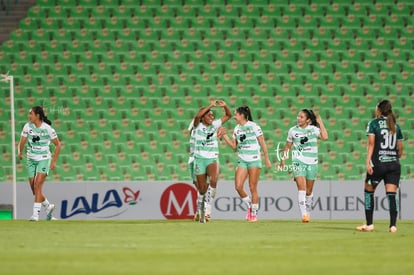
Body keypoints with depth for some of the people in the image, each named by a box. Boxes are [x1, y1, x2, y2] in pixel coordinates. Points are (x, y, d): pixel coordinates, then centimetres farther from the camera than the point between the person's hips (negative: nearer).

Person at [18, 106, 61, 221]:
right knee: (34, 188, 5)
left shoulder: (48, 129, -11)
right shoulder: (27, 126, -2)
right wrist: (20, 153, -16)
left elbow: (58, 145, -2)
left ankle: (36, 213, -18)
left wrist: (53, 161, -5)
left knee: (37, 185, -17)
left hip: (44, 160, -4)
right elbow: (22, 141, -2)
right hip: (31, 160, 4)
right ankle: (48, 207, 29)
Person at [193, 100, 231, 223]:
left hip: (213, 159, 1)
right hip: (200, 159, -1)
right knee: (202, 189, 3)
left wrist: (224, 106, -9)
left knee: (213, 180, -29)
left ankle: (207, 207, -24)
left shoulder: (214, 125, 6)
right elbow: (197, 116, -25)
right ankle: (201, 213, 23)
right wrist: (210, 105, -26)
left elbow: (228, 115, 10)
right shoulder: (198, 126, -3)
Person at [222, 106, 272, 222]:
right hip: (242, 160, 5)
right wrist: (224, 136, 5)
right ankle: (249, 206, 15)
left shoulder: (253, 126, -6)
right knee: (238, 186, -8)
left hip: (254, 160, -5)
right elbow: (234, 147, 14)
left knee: (253, 188, -2)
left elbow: (262, 144, -3)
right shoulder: (237, 129, 10)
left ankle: (254, 213, 7)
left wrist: (267, 159, -3)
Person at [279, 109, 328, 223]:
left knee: (309, 191, 9)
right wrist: (283, 159, 13)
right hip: (298, 162, -1)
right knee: (301, 187, -17)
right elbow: (288, 146, 15)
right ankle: (303, 214, -24)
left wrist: (320, 123, -12)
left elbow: (324, 137, -18)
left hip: (312, 163, 1)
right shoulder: (293, 130, 3)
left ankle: (308, 212, 28)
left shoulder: (314, 129, 0)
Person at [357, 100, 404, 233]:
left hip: (378, 163, -3)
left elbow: (371, 143, -8)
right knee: (392, 194, 0)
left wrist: (367, 162, -11)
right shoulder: (395, 126, 13)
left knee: (369, 191, 11)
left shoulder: (374, 123, 1)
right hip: (394, 164, 3)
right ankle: (393, 225, -8)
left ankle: (369, 224, 10)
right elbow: (400, 148, 14)